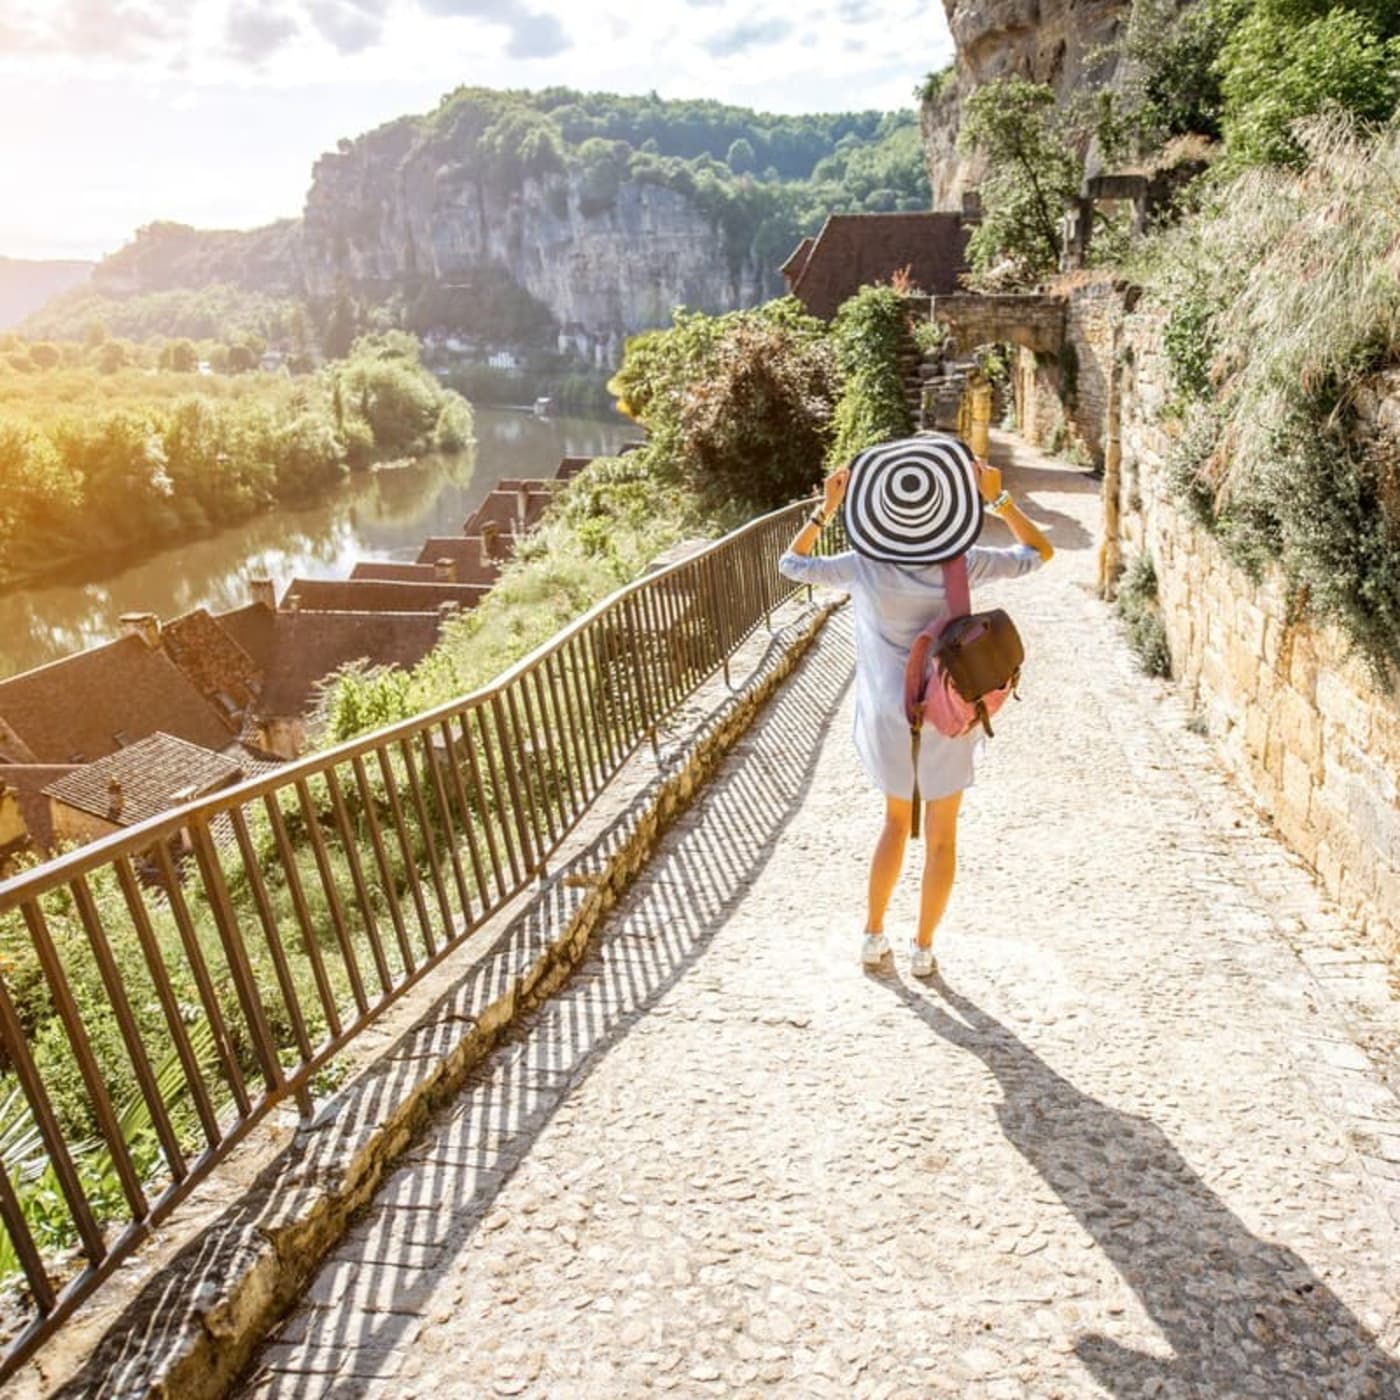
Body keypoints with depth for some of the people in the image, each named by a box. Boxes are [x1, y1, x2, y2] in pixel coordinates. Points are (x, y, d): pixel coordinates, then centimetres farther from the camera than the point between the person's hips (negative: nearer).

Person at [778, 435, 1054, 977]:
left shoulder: (863, 566, -13)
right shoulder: (961, 564, -13)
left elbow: (791, 564, 4)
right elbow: (1040, 552, 2)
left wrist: (825, 508, 2)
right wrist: (997, 498, -3)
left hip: (887, 716, 1)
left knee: (896, 819, 24)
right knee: (941, 836, 15)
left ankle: (873, 936, 28)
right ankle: (923, 948, 25)